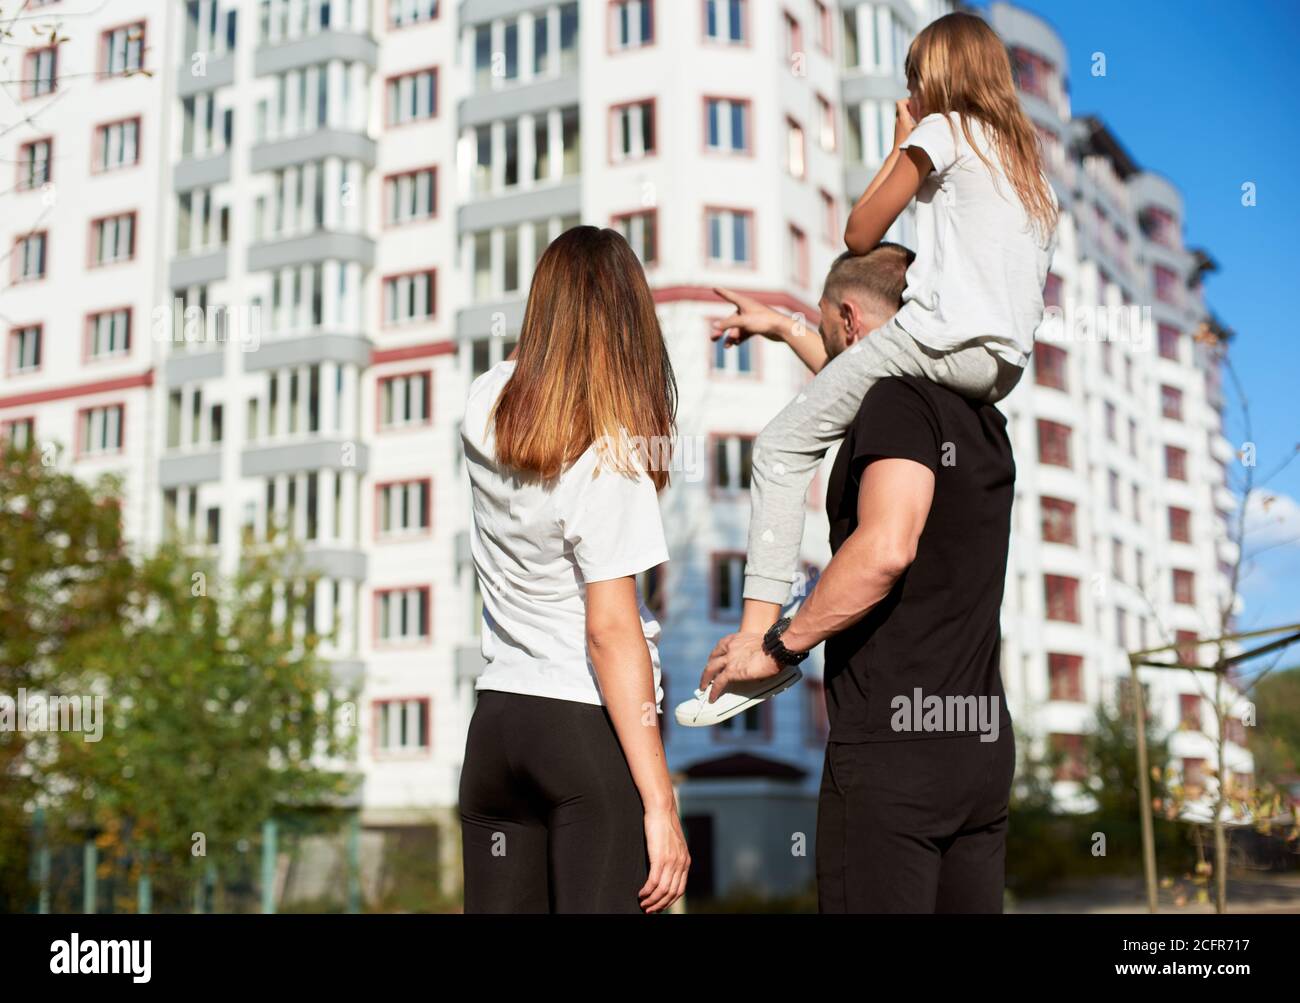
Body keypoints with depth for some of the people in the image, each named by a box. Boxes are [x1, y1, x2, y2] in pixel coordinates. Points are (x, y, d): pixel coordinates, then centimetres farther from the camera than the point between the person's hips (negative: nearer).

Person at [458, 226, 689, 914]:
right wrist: (661, 804, -18)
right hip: (594, 727, -6)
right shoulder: (609, 454, -16)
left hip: (496, 724, 7)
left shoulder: (485, 405, 1)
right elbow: (611, 628, -19)